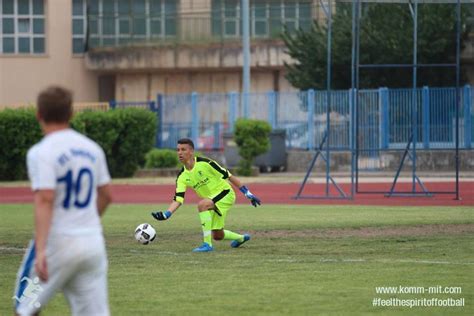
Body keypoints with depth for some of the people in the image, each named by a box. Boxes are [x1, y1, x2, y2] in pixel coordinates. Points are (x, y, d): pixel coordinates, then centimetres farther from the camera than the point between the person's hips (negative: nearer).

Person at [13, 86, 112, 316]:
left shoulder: (41, 153, -11)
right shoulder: (92, 148, 9)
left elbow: (45, 201, -20)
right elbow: (106, 195, 17)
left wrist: (40, 250, -26)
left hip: (57, 244, -5)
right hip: (93, 243, 5)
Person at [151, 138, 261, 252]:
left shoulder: (204, 163, -22)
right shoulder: (182, 176, -6)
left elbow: (228, 176, -15)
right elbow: (178, 200, -10)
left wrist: (248, 194, -13)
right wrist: (166, 214, -29)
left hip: (226, 195, -7)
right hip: (213, 202, 7)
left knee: (202, 204, -33)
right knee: (217, 236, 13)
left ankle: (207, 244, -28)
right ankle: (241, 238, 45)